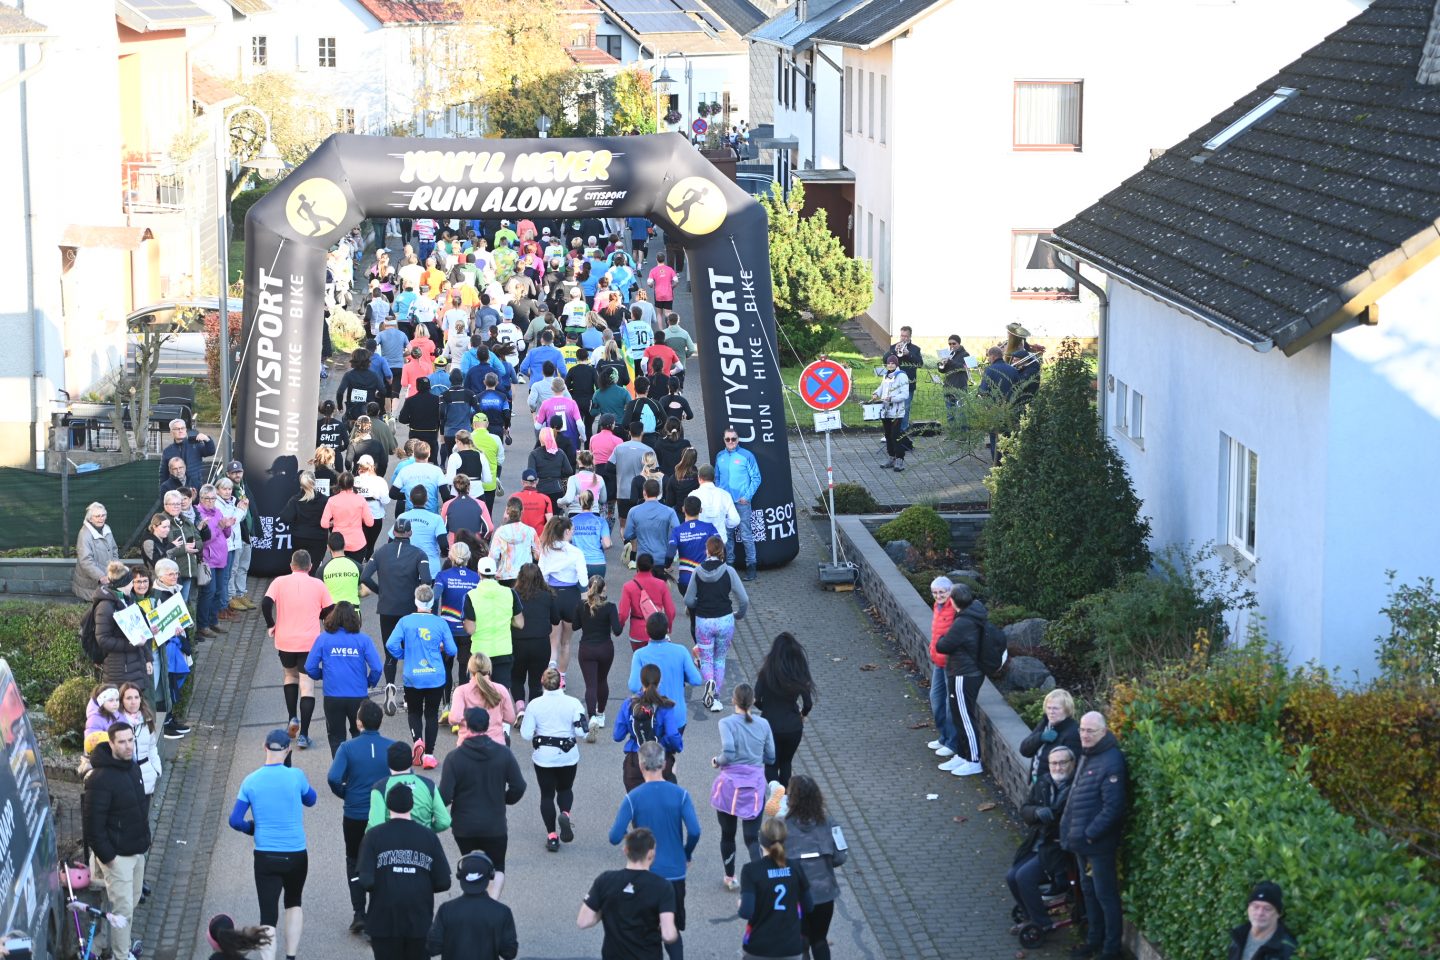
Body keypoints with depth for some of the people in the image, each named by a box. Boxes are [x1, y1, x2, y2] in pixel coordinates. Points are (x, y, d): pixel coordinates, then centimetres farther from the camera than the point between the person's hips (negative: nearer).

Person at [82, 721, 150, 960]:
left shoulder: (132, 768, 3)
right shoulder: (101, 778, -24)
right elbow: (93, 821, -22)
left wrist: (145, 839, 16)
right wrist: (105, 855, -19)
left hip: (137, 850, 8)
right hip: (117, 855, -8)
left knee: (132, 900, 18)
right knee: (123, 908, -3)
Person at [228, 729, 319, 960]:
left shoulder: (250, 782, -4)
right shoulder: (295, 776, -8)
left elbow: (235, 821, -3)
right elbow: (310, 800, 12)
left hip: (265, 856, 0)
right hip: (296, 855, 0)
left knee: (268, 916, 0)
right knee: (294, 903, 23)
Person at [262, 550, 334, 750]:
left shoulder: (279, 582, 0)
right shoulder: (318, 585, 1)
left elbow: (266, 604, -12)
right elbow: (329, 611, 2)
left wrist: (271, 625, 3)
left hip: (285, 641, 1)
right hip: (310, 642, -1)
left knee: (290, 675, 29)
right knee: (307, 687, 0)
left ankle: (292, 717, 16)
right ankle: (303, 735, -6)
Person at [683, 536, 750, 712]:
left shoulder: (698, 572, -7)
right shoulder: (728, 571, -10)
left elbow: (688, 600, -3)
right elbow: (744, 600, -10)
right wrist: (739, 615, 11)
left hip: (703, 621, 0)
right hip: (725, 621, 0)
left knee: (706, 659, 11)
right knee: (719, 659, 18)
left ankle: (709, 682, -19)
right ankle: (715, 695, 19)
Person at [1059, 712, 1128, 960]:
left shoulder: (1111, 761, -19)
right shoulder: (1086, 757, 11)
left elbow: (1113, 807, -23)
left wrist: (1090, 834, -20)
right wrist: (1069, 830, 12)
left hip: (1099, 843, -9)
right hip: (1082, 840, 9)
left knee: (1105, 894, 0)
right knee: (1088, 890, 19)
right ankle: (1094, 940, 32)